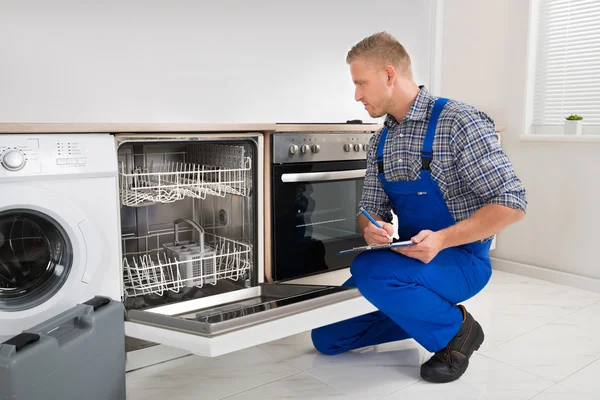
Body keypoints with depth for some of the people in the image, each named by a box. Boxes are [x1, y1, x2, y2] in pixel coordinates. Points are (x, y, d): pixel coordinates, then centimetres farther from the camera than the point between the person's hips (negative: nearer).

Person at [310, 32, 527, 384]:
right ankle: (422, 312, 17)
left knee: (369, 271, -36)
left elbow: (512, 203, -20)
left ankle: (455, 329, -8)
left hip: (460, 259, -6)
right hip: (410, 259, 7)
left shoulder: (459, 122, -17)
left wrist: (441, 240, -30)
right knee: (326, 335, 4)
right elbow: (372, 209, 8)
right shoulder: (380, 142, 5)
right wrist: (372, 228, -17)